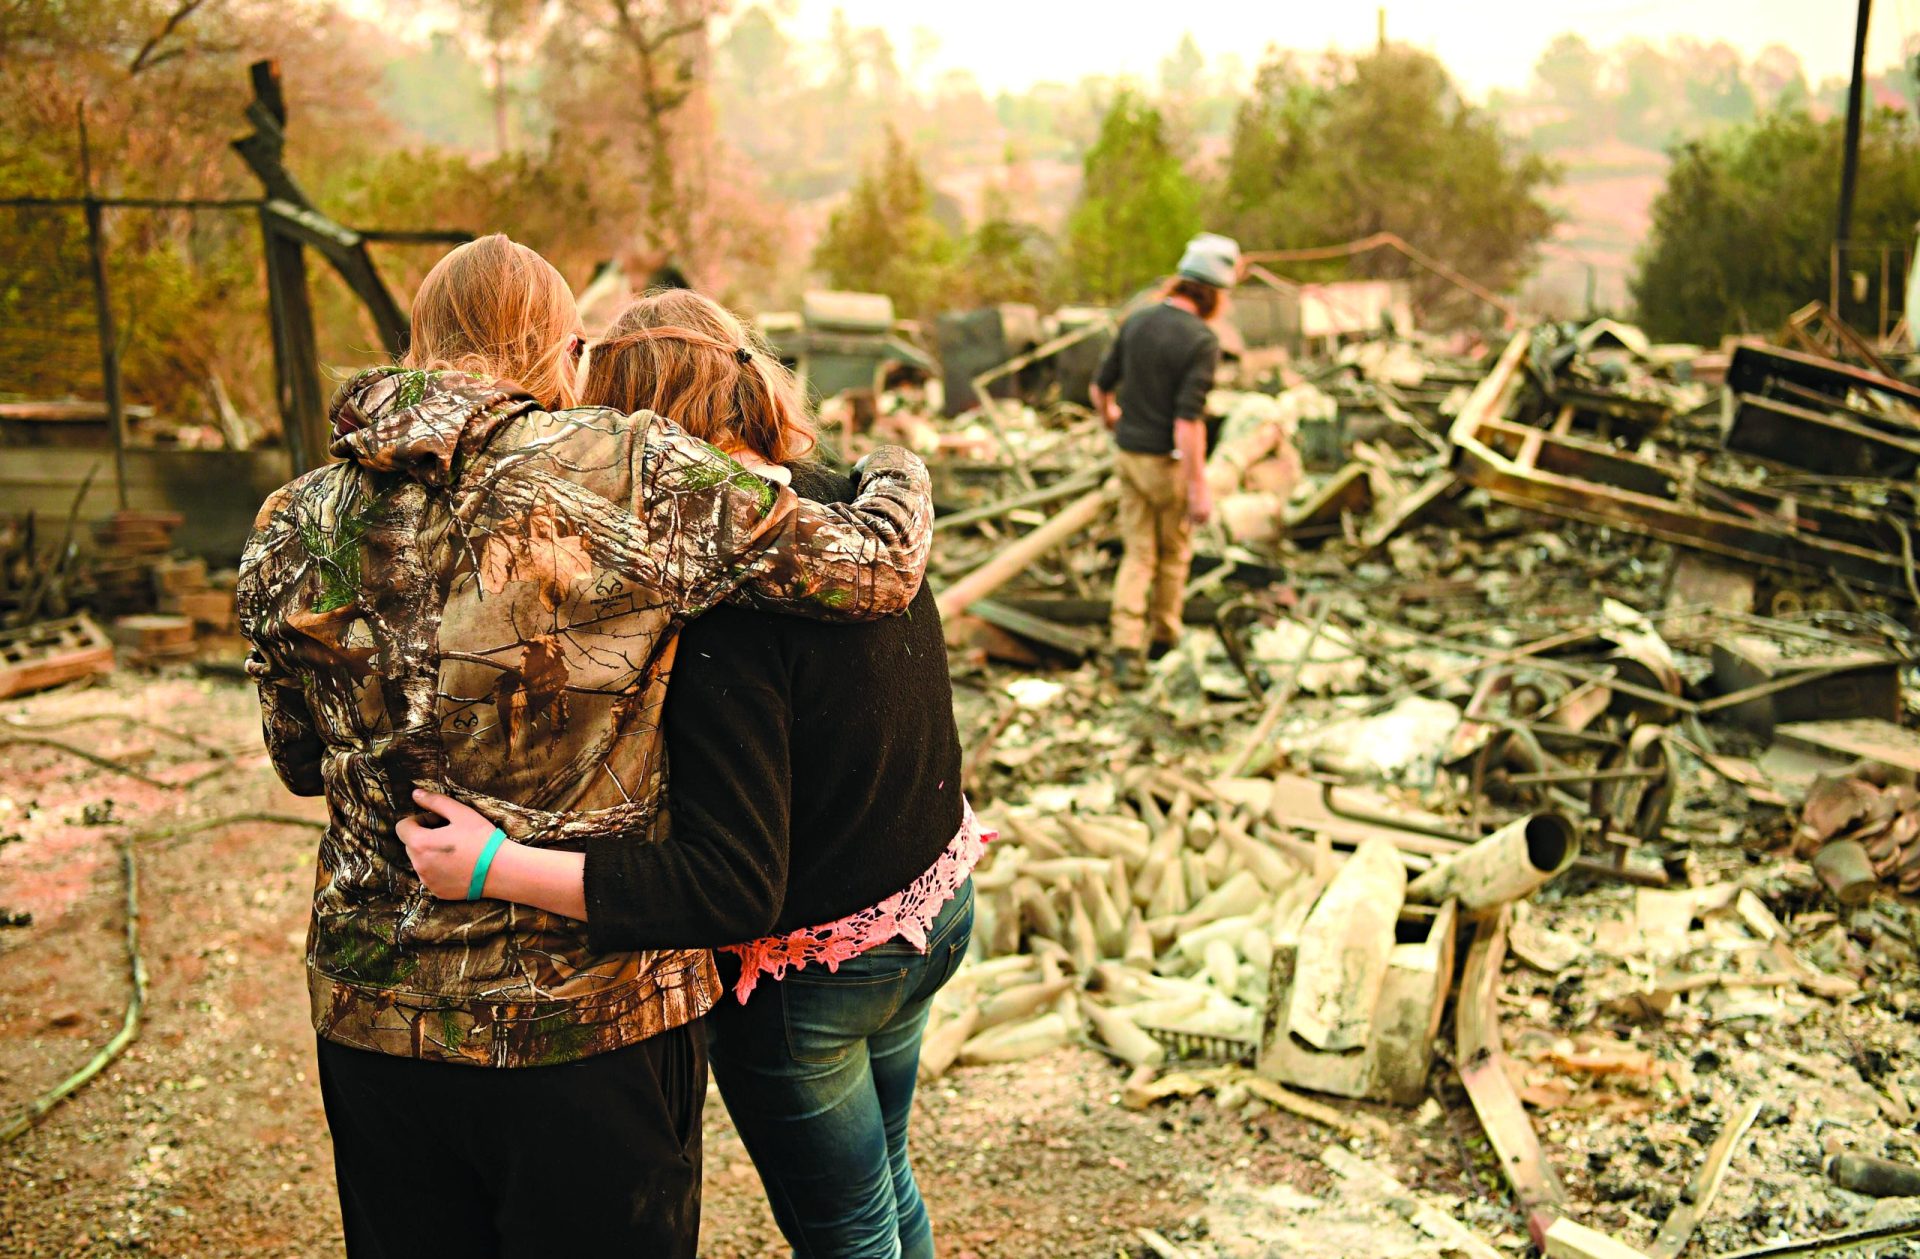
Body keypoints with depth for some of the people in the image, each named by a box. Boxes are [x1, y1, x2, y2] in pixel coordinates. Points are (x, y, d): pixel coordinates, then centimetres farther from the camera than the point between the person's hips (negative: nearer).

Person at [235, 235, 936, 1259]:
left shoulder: (295, 526, -3)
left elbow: (302, 762, 10)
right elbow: (878, 567, -10)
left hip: (370, 1021, 4)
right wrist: (897, 471, 11)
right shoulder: (631, 474, -16)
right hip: (595, 1021, -4)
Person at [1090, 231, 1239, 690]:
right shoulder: (1202, 342, -21)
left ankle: (1127, 650, -3)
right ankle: (1164, 636, 35)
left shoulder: (1137, 321, 0)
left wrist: (1110, 416, 32)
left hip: (1130, 454, 5)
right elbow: (1188, 419, -26)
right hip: (1170, 462, -5)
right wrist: (1199, 489, -22)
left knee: (1138, 556, 10)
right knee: (1174, 551, 18)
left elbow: (1101, 386, 9)